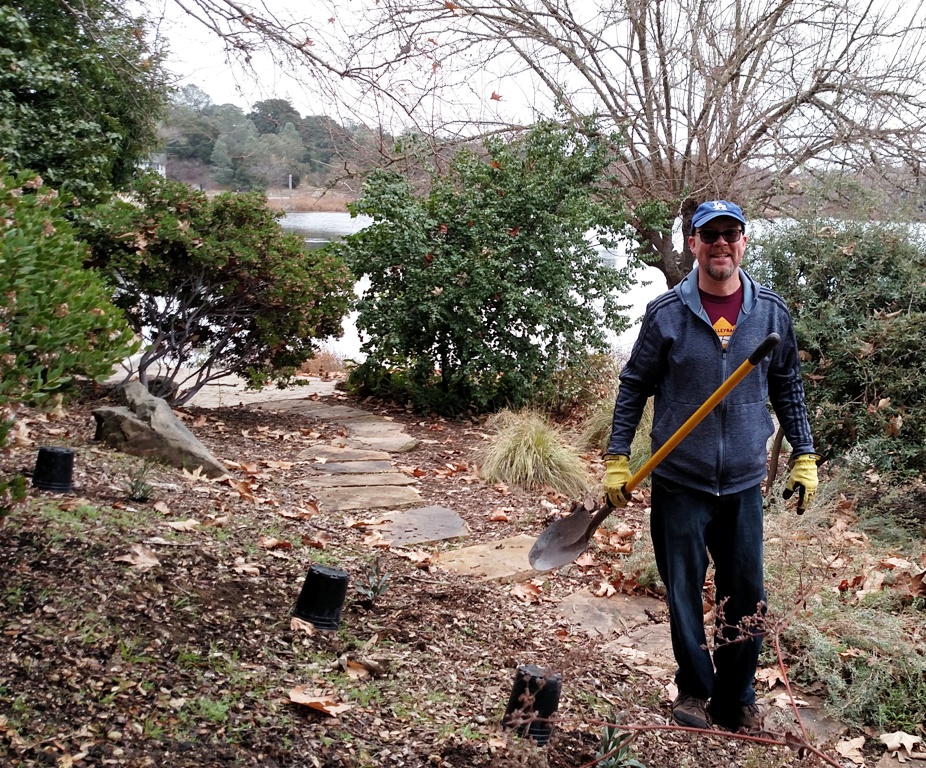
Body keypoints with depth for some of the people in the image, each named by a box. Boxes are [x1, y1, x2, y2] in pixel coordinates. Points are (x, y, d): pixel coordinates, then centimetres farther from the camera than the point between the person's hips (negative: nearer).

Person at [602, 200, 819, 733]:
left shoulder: (772, 313, 1)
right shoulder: (666, 314, -6)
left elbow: (788, 389, 11)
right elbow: (634, 388, 1)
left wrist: (804, 456, 8)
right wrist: (618, 458, -2)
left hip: (744, 485, 2)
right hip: (679, 484, -2)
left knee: (746, 602, 10)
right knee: (684, 596, 9)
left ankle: (736, 699, 29)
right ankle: (694, 690, 30)